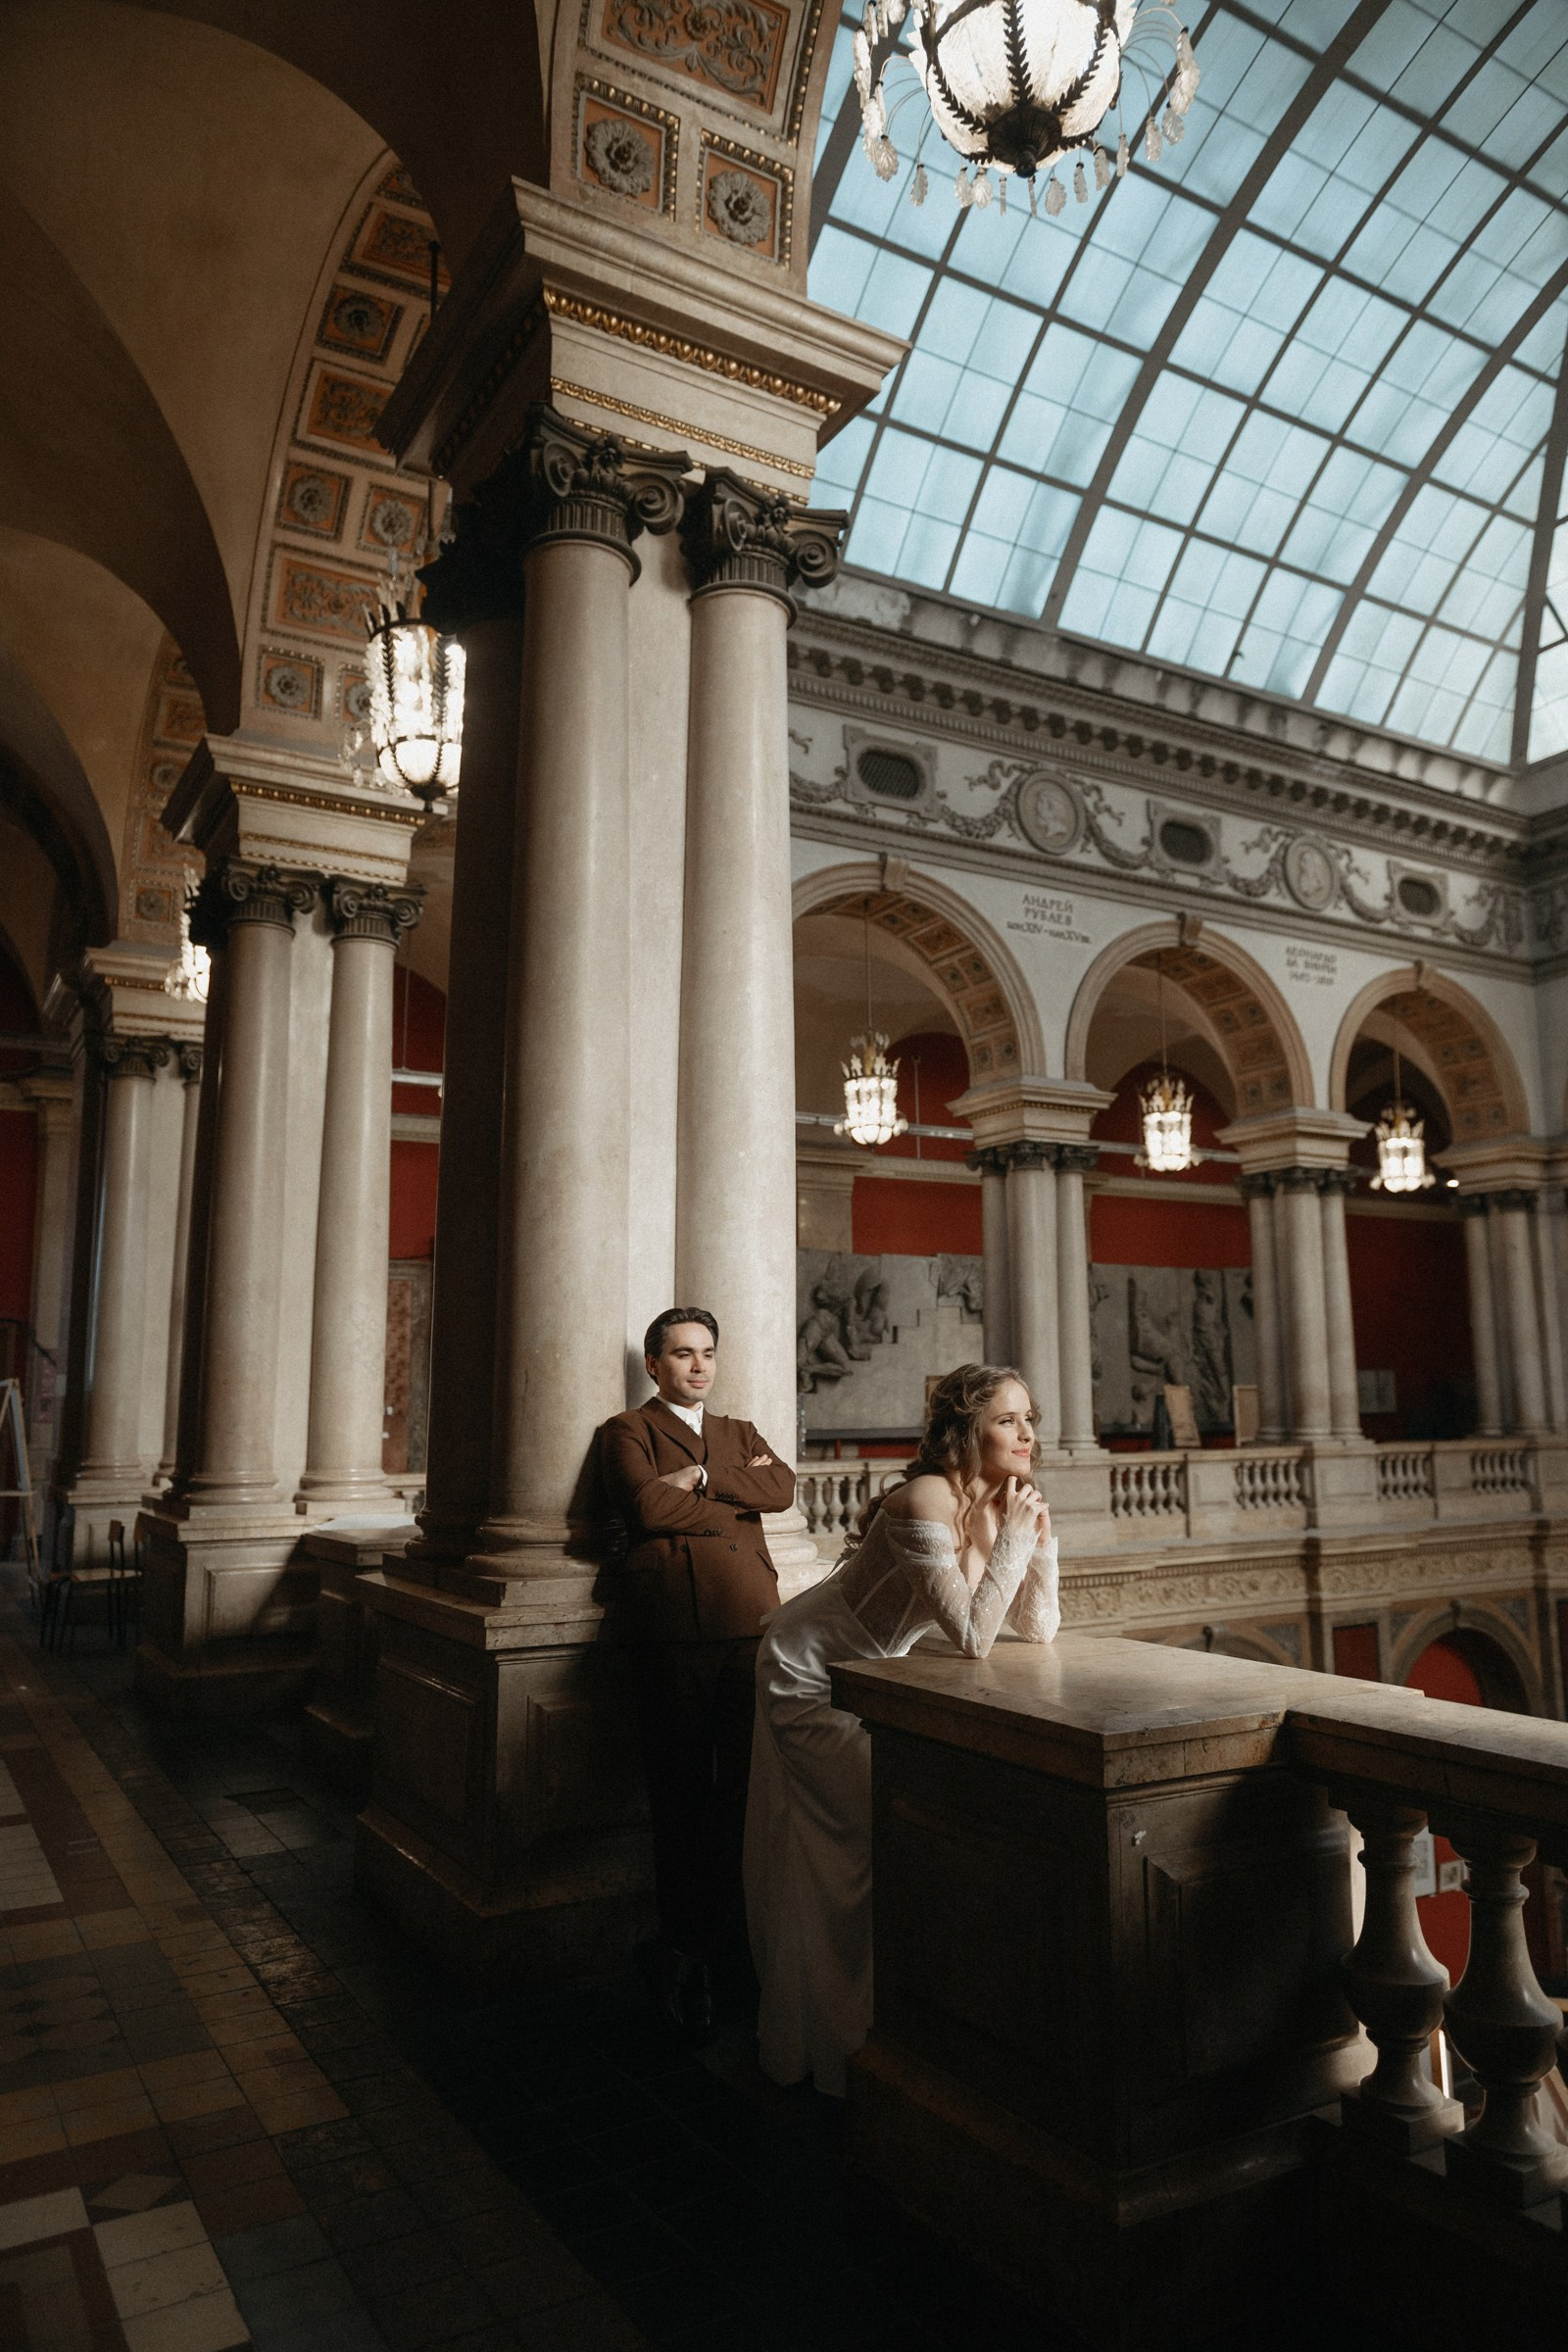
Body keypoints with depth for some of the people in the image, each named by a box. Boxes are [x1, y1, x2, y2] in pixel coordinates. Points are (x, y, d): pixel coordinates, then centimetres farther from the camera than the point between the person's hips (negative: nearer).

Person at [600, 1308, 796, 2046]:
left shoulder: (741, 1434, 23)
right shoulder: (627, 1431, 8)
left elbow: (782, 1488, 4)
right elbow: (647, 1506, -10)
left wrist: (704, 1477, -6)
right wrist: (738, 1497, -1)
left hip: (752, 1624, 4)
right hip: (674, 1630, -4)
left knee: (750, 1784, 2)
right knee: (680, 1794, 2)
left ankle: (687, 1953, 18)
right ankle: (686, 1944, 17)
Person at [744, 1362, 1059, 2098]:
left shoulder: (997, 1505, -6)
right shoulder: (926, 1502, -32)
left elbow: (1040, 1631, -4)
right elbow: (973, 1637, -36)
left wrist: (1039, 1537, -16)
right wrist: (1013, 1536, -30)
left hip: (875, 1677, 8)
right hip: (809, 1675, -8)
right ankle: (843, 2044, 17)